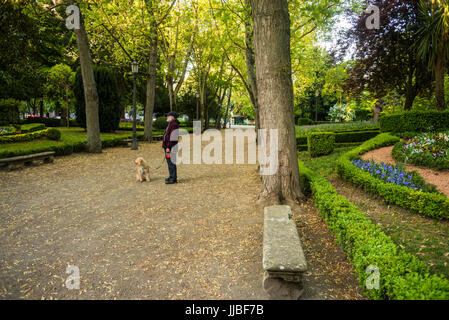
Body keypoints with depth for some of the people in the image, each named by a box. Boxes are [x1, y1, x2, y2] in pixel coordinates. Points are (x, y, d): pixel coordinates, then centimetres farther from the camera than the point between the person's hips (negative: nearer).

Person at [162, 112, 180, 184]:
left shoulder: (174, 124, -15)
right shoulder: (171, 124, 19)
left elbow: (173, 137, -22)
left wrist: (168, 147, -23)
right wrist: (166, 146, 22)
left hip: (171, 147, -11)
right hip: (168, 147, 11)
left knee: (171, 162, -8)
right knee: (169, 162, 15)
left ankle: (173, 179, -3)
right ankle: (172, 176, 23)